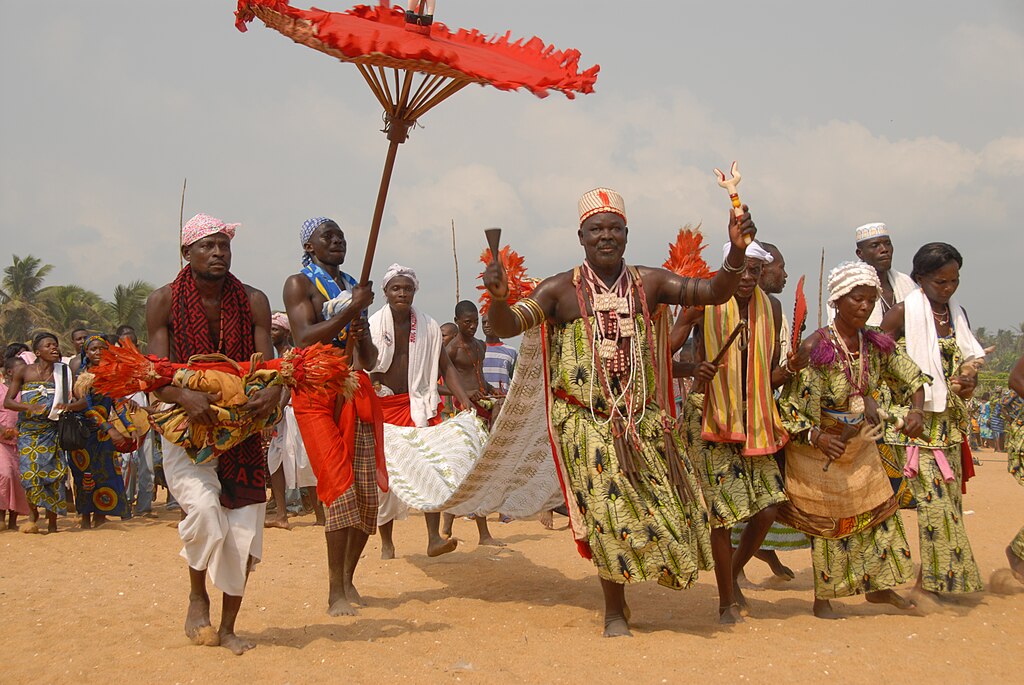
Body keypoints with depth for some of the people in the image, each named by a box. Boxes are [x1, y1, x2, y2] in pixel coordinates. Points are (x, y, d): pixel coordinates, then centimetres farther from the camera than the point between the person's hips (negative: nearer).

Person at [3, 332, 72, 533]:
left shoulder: (63, 373, 4)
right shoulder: (24, 371, 2)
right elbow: (7, 402, 0)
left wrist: (68, 406, -16)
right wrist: (29, 407, -18)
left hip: (52, 430, 1)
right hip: (28, 430, -1)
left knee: (54, 472, -6)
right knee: (29, 472, -11)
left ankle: (52, 522, 5)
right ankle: (32, 516, 10)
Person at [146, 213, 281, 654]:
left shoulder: (253, 302, 0)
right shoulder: (164, 301, -6)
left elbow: (267, 364, -5)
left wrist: (272, 391, -30)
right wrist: (185, 396, -33)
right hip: (186, 428, -3)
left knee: (243, 528, 1)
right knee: (204, 507, -26)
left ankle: (228, 628, 19)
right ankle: (198, 596, 3)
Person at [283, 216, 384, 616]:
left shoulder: (353, 287, 22)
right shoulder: (299, 284, 3)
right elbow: (304, 339, -13)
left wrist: (362, 339, 1)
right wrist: (351, 309, -14)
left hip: (357, 395, 6)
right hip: (317, 393, -6)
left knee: (368, 492, 2)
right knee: (342, 489, -15)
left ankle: (348, 580, 18)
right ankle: (335, 593, -9)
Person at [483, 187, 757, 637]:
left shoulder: (649, 282, 3)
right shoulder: (561, 289, -4)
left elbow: (715, 292, -1)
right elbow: (507, 327, -10)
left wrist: (736, 251, -18)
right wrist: (499, 298, -32)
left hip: (643, 422, 3)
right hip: (586, 423, -3)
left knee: (668, 503, 3)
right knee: (612, 515, -3)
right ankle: (614, 612, 17)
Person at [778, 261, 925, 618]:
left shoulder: (876, 344, -7)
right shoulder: (816, 347, -25)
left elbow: (912, 378, 5)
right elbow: (789, 406, -23)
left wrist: (916, 411, -15)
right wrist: (818, 438, -37)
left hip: (858, 446, 6)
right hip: (819, 448, -6)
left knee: (878, 510, 13)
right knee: (827, 522, 6)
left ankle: (878, 586, 31)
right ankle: (822, 598, 23)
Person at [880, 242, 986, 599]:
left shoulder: (957, 314, 12)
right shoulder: (904, 313, -7)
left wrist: (969, 382, 1)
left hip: (948, 421, 6)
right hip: (914, 421, -6)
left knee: (949, 497, 6)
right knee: (933, 495, -11)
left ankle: (934, 576, 15)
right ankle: (937, 576, -1)